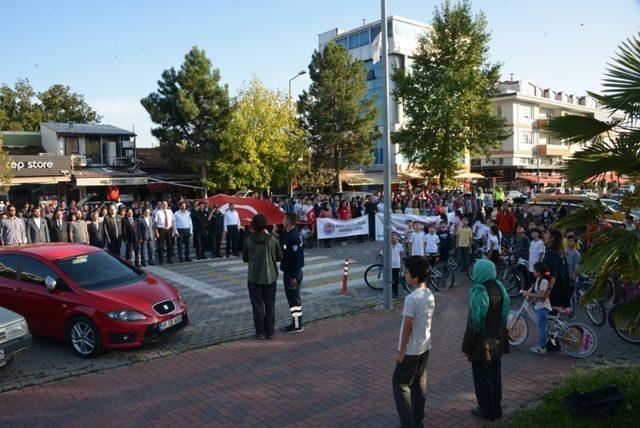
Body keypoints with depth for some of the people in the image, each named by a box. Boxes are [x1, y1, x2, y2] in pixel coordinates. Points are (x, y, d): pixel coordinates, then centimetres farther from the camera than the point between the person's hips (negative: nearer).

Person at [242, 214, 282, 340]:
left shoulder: (248, 241, -11)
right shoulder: (272, 240, -10)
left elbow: (245, 259, 0)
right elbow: (279, 257, 0)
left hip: (254, 278, -1)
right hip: (270, 277, 1)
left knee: (257, 305, 9)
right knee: (270, 305, 12)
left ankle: (260, 332, 12)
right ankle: (270, 332, 16)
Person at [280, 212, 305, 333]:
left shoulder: (294, 237, -22)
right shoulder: (288, 234, 9)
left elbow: (296, 258, -24)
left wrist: (293, 276, -23)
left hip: (292, 273, -10)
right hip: (288, 272, 10)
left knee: (294, 299, -1)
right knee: (291, 297, 16)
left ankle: (297, 326, 8)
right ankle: (295, 323, 26)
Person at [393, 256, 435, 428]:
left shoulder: (412, 298, -24)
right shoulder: (430, 295, 1)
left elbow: (407, 328, -21)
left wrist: (400, 352, -13)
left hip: (411, 350, -8)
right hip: (425, 347, 8)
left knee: (400, 384, 5)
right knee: (419, 383, 17)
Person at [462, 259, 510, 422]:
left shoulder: (478, 293, -23)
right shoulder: (499, 288, -2)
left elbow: (474, 322, -20)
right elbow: (504, 315, 7)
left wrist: (466, 347, -11)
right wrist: (500, 333, 19)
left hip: (482, 342, -7)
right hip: (498, 340, 7)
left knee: (482, 377, 9)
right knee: (495, 375, 19)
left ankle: (487, 411, 21)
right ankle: (496, 409, 32)